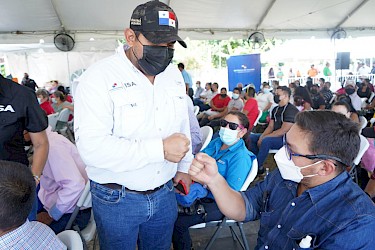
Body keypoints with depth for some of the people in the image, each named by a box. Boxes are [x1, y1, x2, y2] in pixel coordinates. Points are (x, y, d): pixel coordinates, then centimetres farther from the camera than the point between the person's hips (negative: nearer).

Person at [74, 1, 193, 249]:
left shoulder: (174, 74, 2)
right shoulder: (99, 77, -19)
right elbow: (92, 147, -28)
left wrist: (185, 166, 14)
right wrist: (160, 149, -30)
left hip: (165, 193, 5)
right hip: (116, 199, -5)